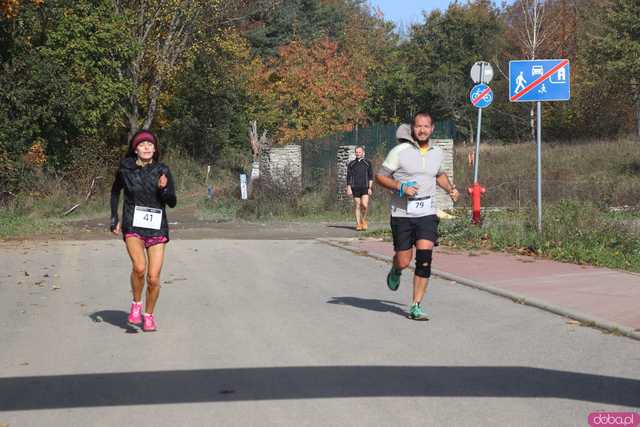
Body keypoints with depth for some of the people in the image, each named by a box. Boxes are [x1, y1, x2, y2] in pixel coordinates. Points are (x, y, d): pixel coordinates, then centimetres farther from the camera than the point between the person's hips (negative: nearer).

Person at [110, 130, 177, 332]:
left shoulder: (162, 171, 0)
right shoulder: (125, 169, 1)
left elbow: (172, 202, -1)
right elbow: (115, 192, 19)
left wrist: (164, 189, -20)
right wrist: (114, 219, 13)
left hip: (157, 229, 1)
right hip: (133, 227, -1)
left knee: (153, 278, -1)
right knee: (139, 267, -25)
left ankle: (148, 315, 23)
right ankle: (136, 304, 1)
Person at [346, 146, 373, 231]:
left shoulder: (368, 163, 9)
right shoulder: (351, 164, 10)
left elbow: (371, 177, 7)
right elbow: (348, 177, 8)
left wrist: (370, 188, -2)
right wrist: (348, 189, -1)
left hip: (365, 188, -1)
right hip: (355, 188, 1)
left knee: (365, 205, -15)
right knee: (357, 206, 0)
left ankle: (363, 220, 7)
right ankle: (358, 224, 6)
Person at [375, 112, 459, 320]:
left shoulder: (436, 152, 10)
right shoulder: (400, 151, -6)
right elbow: (380, 176, -2)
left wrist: (451, 189, 12)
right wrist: (401, 187, -17)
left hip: (427, 213, 3)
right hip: (402, 214, -3)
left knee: (425, 259, -12)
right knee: (404, 261, 1)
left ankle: (416, 306, -4)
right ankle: (395, 271, 41)